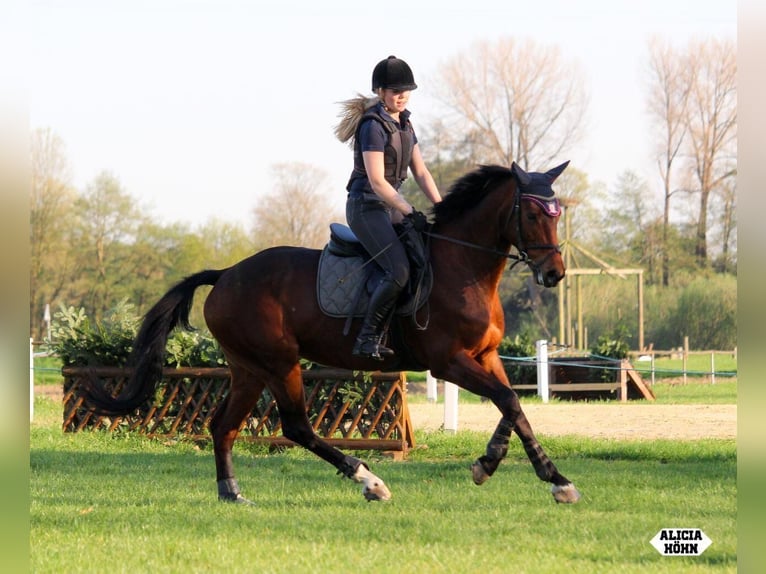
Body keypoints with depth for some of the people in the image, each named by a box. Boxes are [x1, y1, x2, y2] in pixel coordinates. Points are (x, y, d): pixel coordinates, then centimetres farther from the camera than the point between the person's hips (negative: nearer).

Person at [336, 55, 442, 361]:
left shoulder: (403, 123, 12)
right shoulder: (373, 125, -15)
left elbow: (421, 172, 12)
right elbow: (376, 180, -21)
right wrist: (410, 213, -24)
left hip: (391, 204, 9)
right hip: (367, 206, -9)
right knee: (399, 271, -24)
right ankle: (368, 339, -16)